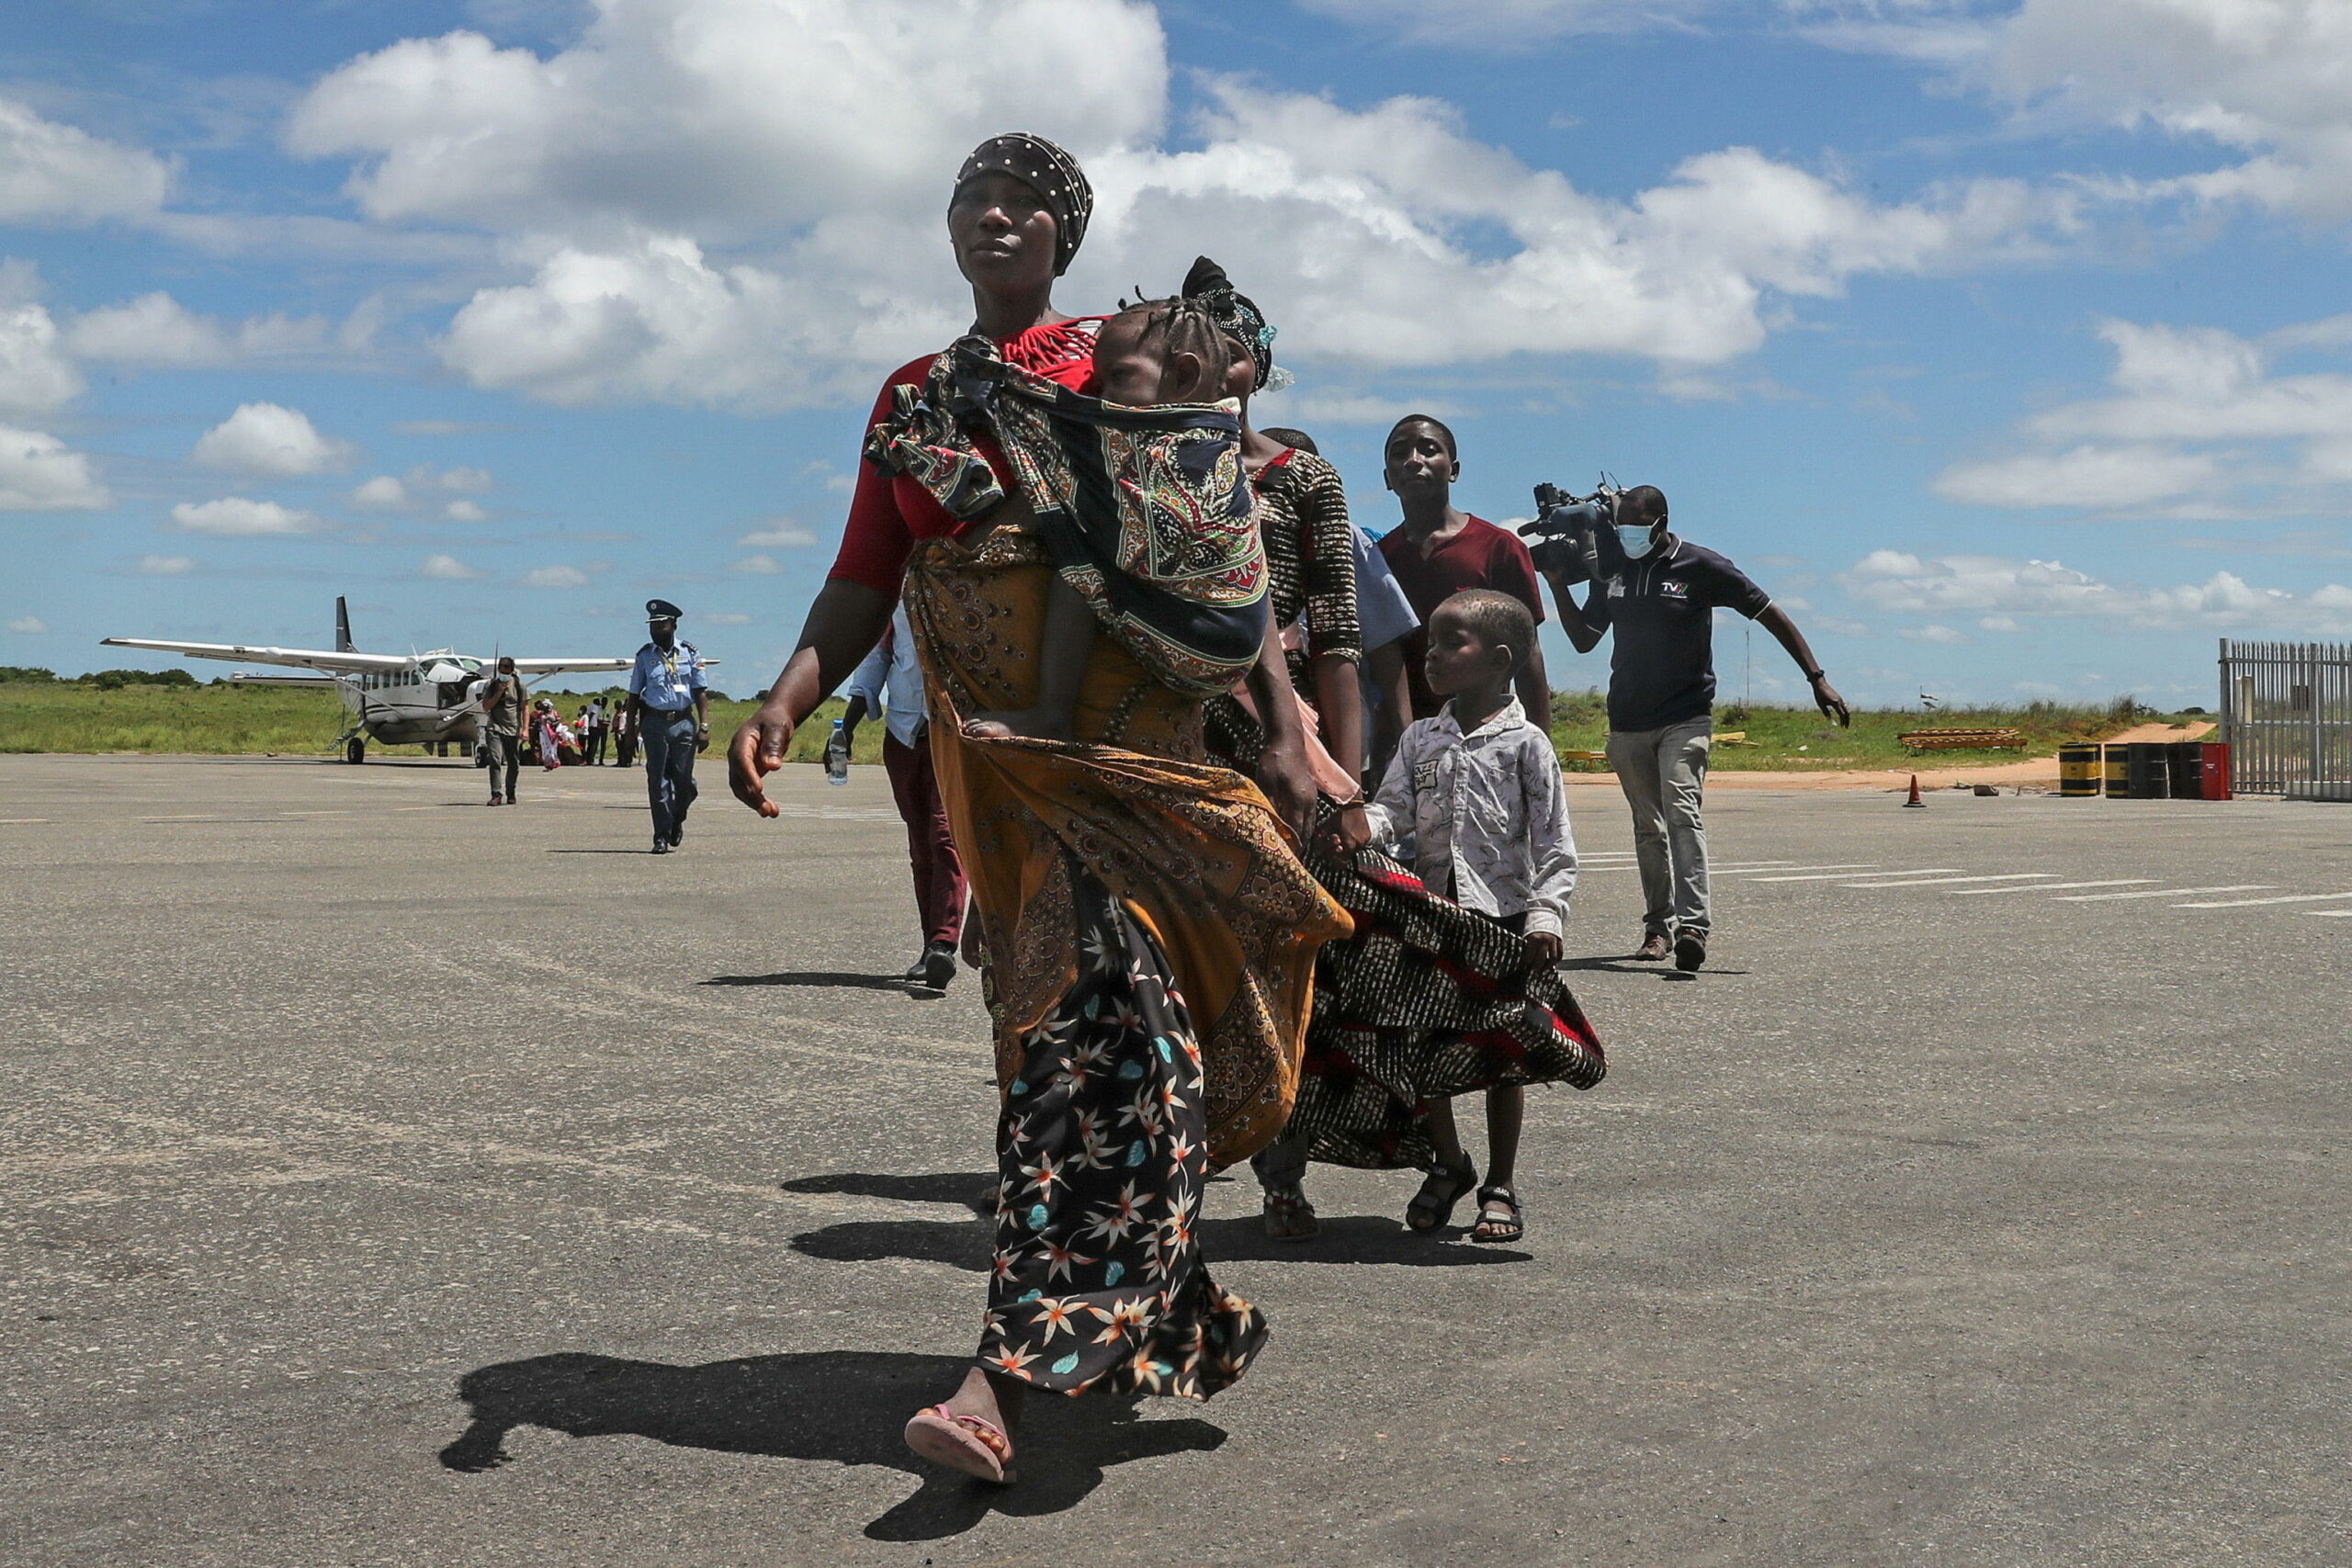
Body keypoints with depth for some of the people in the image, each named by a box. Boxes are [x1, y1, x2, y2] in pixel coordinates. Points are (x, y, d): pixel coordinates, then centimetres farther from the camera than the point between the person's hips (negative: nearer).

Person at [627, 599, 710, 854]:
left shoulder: (689, 653, 4)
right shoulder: (645, 656, 7)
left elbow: (701, 692, 3)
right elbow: (634, 695, 11)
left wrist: (704, 726, -5)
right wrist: (631, 728, 5)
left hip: (684, 722, 0)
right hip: (655, 724, 0)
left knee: (684, 780, -1)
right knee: (657, 781, -3)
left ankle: (677, 820, 27)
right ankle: (662, 836, 2)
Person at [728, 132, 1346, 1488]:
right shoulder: (913, 395, 18)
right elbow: (862, 585, 13)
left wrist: (1287, 728, -10)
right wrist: (783, 708, -5)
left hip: (1122, 734, -5)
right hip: (988, 751, 5)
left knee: (1099, 1018, -17)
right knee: (1054, 1022, 4)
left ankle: (1018, 1373, -23)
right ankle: (1188, 1317, 18)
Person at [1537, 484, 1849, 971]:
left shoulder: (1701, 567, -5)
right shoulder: (1610, 569, 8)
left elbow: (1770, 615, -2)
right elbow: (1584, 639, 15)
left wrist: (1817, 679, -7)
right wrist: (1558, 584, 1)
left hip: (1685, 717, -4)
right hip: (1627, 721, 5)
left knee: (1682, 813, -20)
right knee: (1648, 827, 8)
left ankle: (1693, 925, -29)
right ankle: (1658, 926, 15)